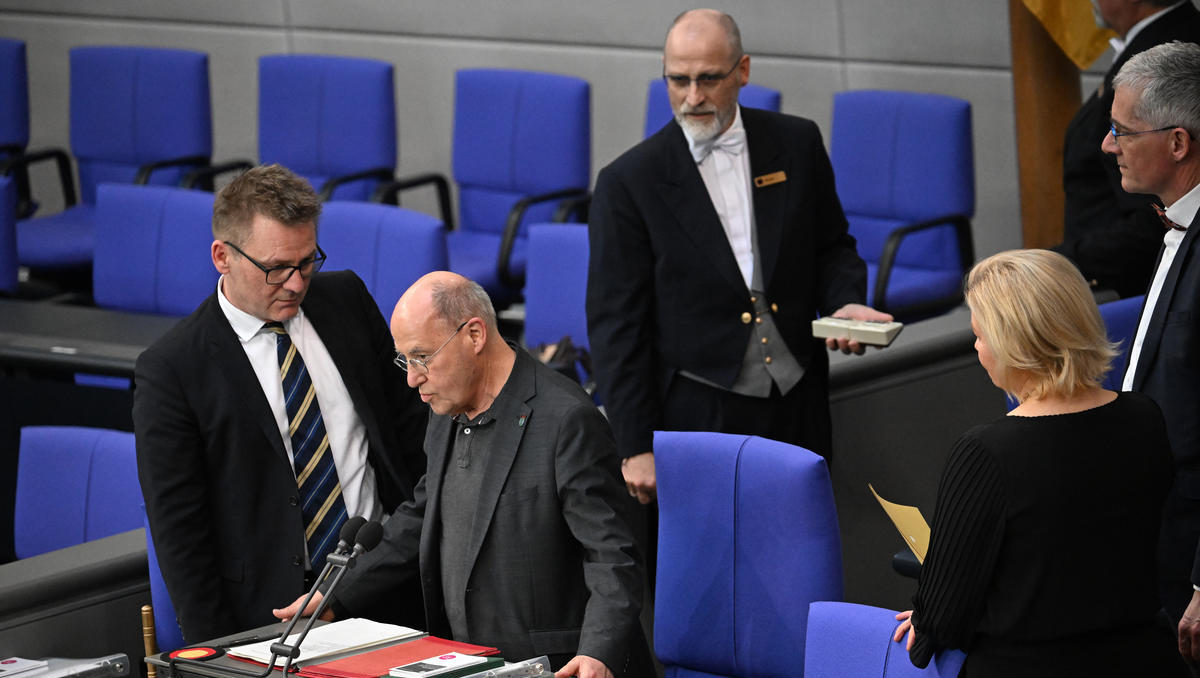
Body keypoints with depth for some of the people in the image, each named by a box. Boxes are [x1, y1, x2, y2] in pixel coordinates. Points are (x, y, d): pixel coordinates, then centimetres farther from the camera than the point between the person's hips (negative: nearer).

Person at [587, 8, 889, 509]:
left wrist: (844, 301, -8)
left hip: (796, 410, 3)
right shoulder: (629, 181, -6)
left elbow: (831, 247, 16)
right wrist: (636, 448, -9)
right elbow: (616, 323, -6)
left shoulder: (797, 144, 4)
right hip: (699, 417, -3)